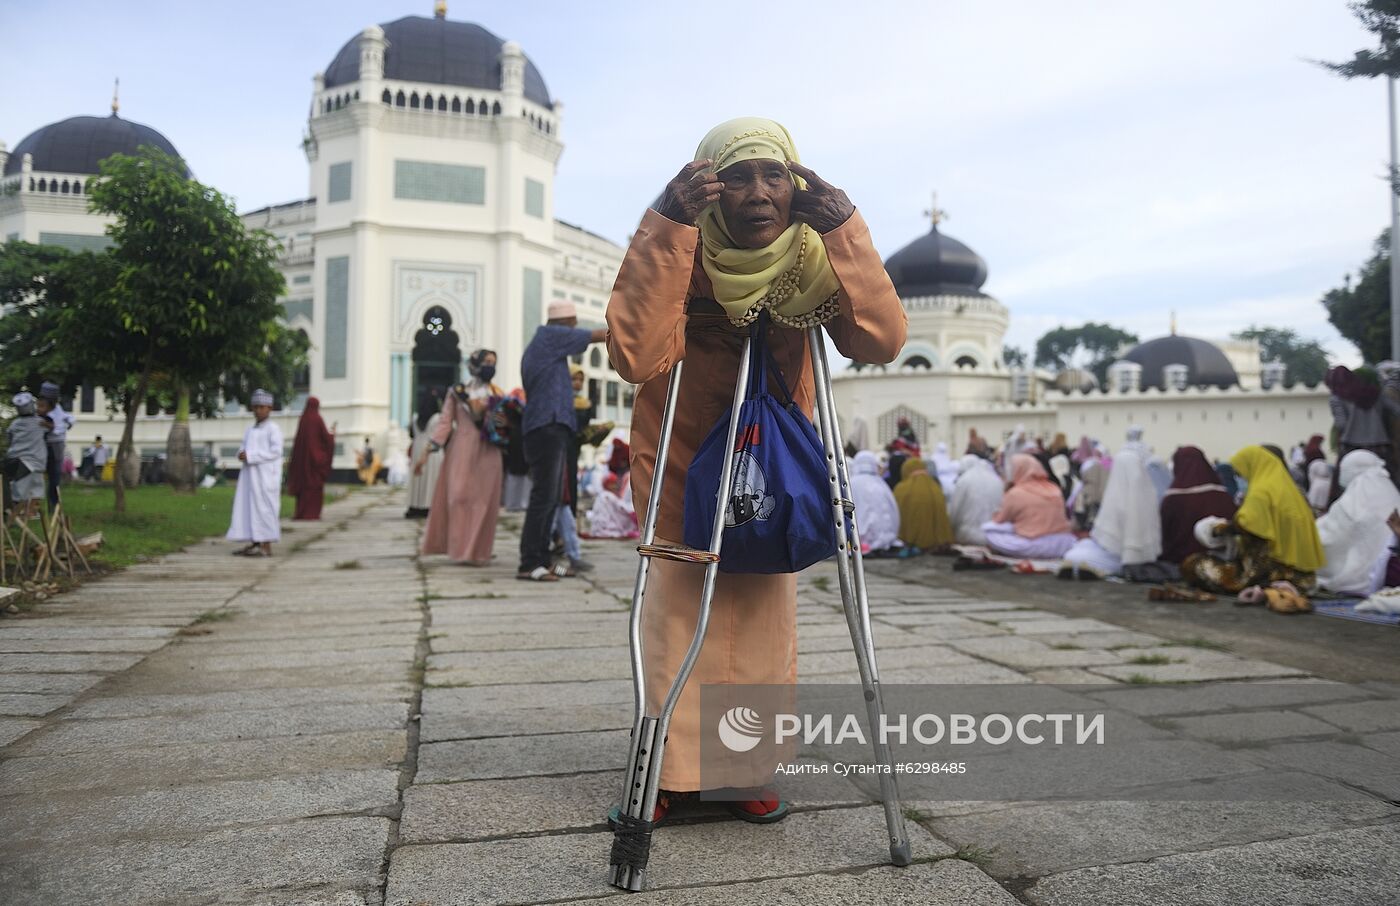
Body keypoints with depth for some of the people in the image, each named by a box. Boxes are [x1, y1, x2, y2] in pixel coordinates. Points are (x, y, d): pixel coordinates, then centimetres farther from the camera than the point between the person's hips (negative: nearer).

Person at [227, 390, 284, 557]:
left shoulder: (273, 428, -5)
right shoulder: (251, 430, 19)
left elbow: (276, 451, -15)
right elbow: (245, 448, 23)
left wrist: (250, 456, -18)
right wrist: (241, 454, -2)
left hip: (265, 476, -8)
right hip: (250, 474, 8)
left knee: (263, 508, -8)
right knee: (249, 507, 6)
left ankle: (266, 547, -6)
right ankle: (255, 543, 12)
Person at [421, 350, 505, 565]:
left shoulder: (497, 395, 12)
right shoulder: (457, 392, 7)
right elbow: (444, 422, 2)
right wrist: (426, 451, -5)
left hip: (488, 454, 2)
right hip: (462, 451, -2)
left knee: (483, 501, -1)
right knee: (458, 496, -7)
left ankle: (476, 551, 8)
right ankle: (460, 548, 0)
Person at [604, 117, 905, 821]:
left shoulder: (813, 258, -15)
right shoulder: (680, 252, -22)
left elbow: (882, 342, -29)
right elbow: (636, 357, -38)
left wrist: (842, 230, -34)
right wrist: (668, 229, -41)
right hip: (680, 464, -2)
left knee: (765, 619, 7)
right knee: (675, 618, -3)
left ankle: (749, 772, 26)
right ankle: (671, 771, 18)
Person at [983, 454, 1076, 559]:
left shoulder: (1015, 493, -5)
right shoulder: (1055, 489, 11)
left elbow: (1000, 520, 6)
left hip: (1033, 547, -5)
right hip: (1063, 545, 6)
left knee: (988, 529, 8)